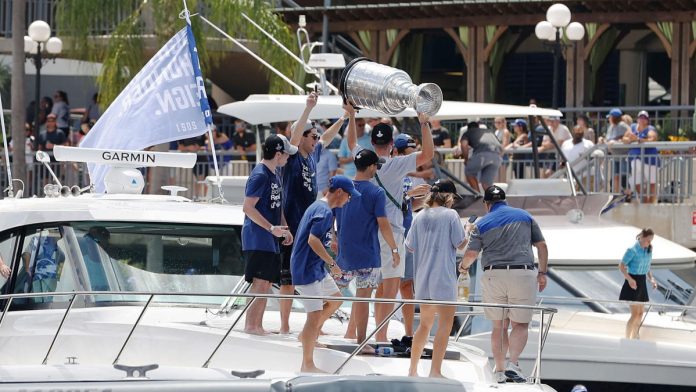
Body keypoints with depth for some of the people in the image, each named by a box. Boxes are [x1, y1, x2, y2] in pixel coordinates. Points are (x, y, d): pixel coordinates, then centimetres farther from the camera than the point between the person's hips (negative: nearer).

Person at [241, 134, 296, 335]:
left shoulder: (274, 175, 15)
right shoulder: (260, 175, -15)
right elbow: (248, 208, -20)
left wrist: (285, 229, 12)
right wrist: (272, 228, -21)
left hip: (270, 239, 10)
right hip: (257, 238, -10)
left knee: (267, 282, 10)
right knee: (260, 283, -11)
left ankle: (258, 326, 15)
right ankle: (250, 325, -8)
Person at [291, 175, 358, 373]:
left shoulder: (317, 206, 14)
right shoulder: (325, 211, -18)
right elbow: (313, 240, -26)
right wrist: (332, 263, -21)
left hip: (316, 268, 11)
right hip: (308, 269, -11)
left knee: (335, 299, 24)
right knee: (315, 314, -10)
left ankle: (309, 334, 28)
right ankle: (307, 365, -8)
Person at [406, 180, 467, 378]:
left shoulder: (420, 217, 6)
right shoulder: (450, 215, -7)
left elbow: (410, 246, 10)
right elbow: (460, 244, -7)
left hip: (423, 278, 6)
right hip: (443, 278, -6)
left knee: (425, 324, 19)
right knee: (445, 325, -1)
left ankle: (413, 368, 21)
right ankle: (435, 371, -6)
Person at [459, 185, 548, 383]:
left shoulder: (482, 224, 6)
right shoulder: (524, 216, 10)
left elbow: (471, 254, 1)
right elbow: (541, 245, 8)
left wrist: (463, 266, 22)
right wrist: (542, 273, 13)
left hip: (493, 276, 1)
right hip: (522, 274, -1)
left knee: (499, 326, 11)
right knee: (520, 324, 4)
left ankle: (500, 371, 11)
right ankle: (513, 364, -17)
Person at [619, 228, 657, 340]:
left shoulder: (648, 250, 7)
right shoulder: (632, 250, -15)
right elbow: (621, 266, -14)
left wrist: (651, 279, 2)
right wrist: (629, 279, -27)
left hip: (642, 282, 7)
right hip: (633, 282, -7)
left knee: (640, 313, 12)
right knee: (635, 314, -10)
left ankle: (635, 337, 23)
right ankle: (627, 339, -3)